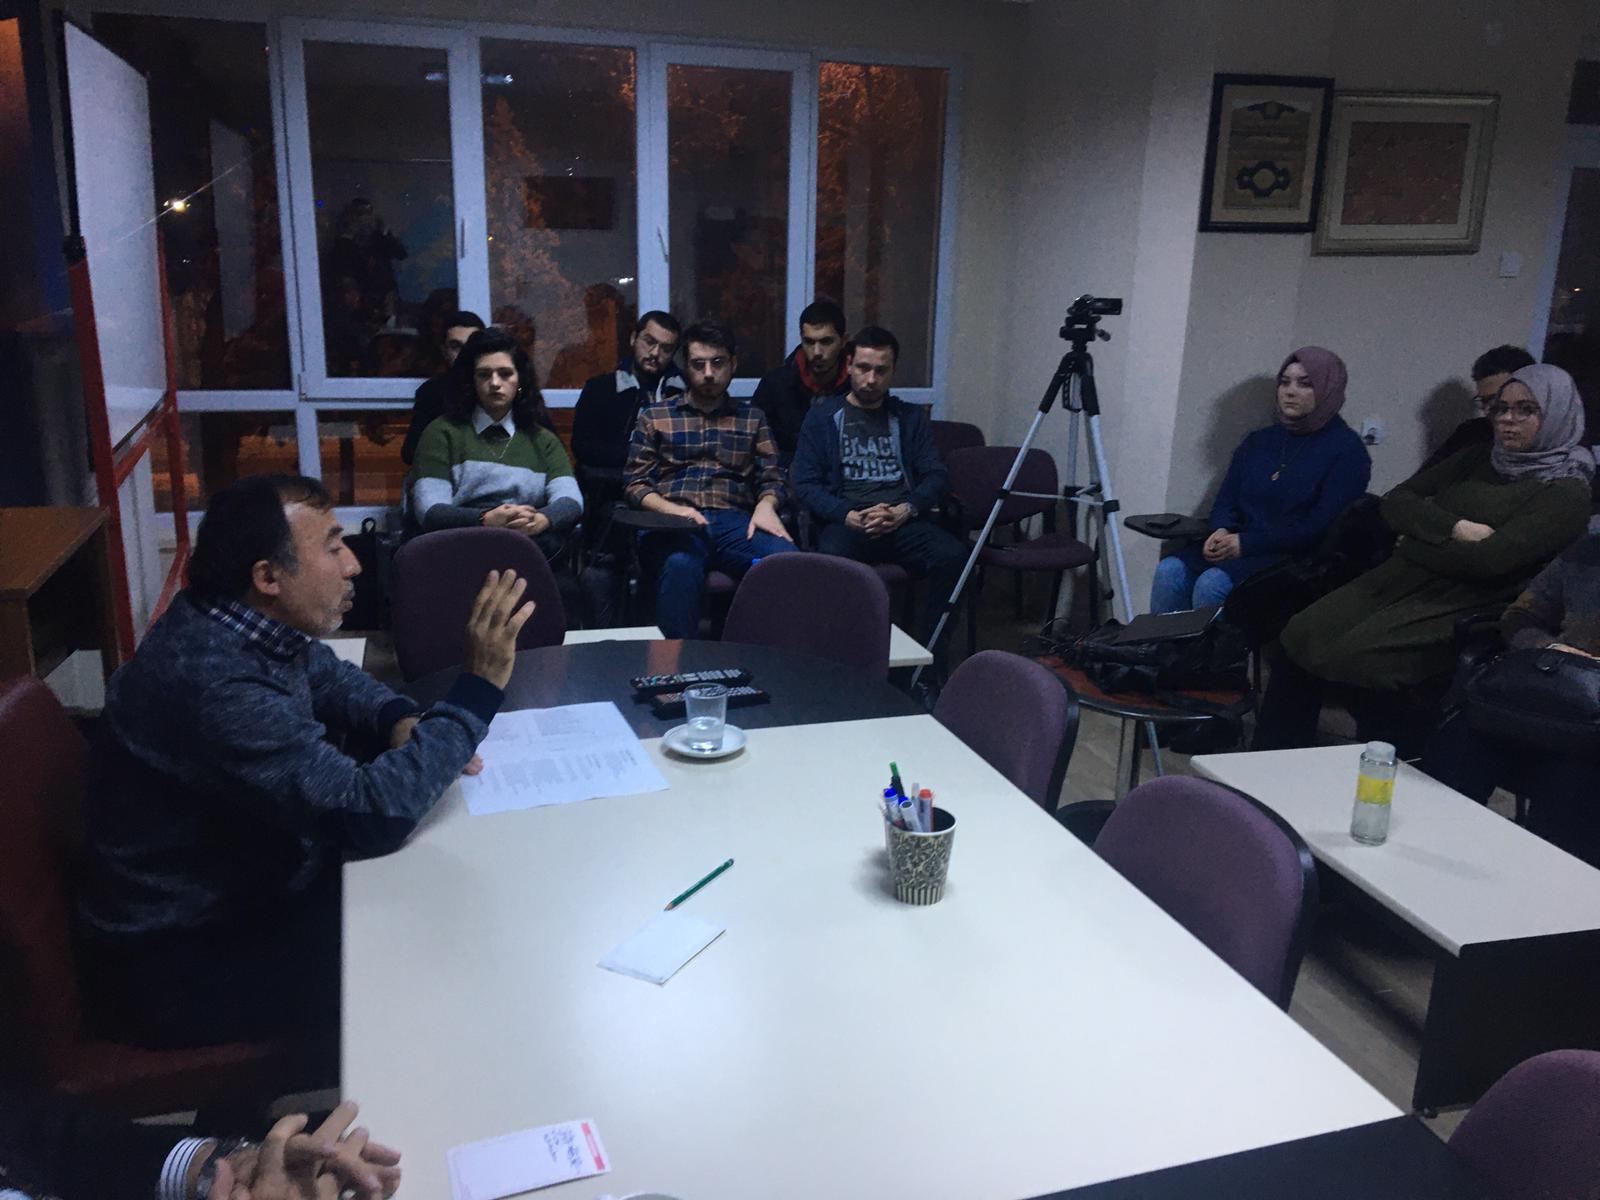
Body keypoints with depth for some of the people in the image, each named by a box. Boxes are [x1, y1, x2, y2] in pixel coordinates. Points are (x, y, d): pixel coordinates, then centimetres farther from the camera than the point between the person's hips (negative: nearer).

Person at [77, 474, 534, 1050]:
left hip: (246, 885, 9)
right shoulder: (214, 684, -34)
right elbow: (369, 813, -36)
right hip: (181, 964, -9)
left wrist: (402, 720, -7)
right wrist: (479, 685, -31)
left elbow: (328, 676, 14)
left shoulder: (235, 625, -6)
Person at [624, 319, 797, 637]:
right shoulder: (654, 416, 19)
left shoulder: (752, 417, 24)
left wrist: (766, 505, -8)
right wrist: (670, 509, -10)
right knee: (680, 565, -40)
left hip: (734, 522, 2)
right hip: (673, 523, -1)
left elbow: (771, 479, 18)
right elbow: (636, 484, 12)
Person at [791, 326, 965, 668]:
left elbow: (936, 475, 11)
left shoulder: (911, 418, 22)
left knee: (953, 555, -30)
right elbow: (806, 484, 5)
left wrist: (905, 511, -9)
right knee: (832, 560, -38)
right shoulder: (822, 418, 15)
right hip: (846, 521, -2)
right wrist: (851, 517, -12)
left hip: (904, 521, 2)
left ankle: (931, 663, -20)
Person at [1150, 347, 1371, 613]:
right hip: (1237, 548, 6)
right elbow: (1226, 501, 17)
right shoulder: (1258, 441, 20)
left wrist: (1246, 543, -15)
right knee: (1170, 571, -24)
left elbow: (1322, 526, -10)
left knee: (1214, 582, -33)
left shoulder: (1346, 449, 0)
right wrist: (1222, 530, -8)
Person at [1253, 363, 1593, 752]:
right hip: (1399, 580, 6)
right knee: (1299, 638, -18)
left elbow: (1489, 559, -15)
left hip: (1461, 604, -6)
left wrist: (1416, 545, -2)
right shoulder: (1476, 460, 19)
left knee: (1356, 658, -31)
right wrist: (1454, 529, -8)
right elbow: (1396, 502, 9)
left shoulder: (1568, 494, -2)